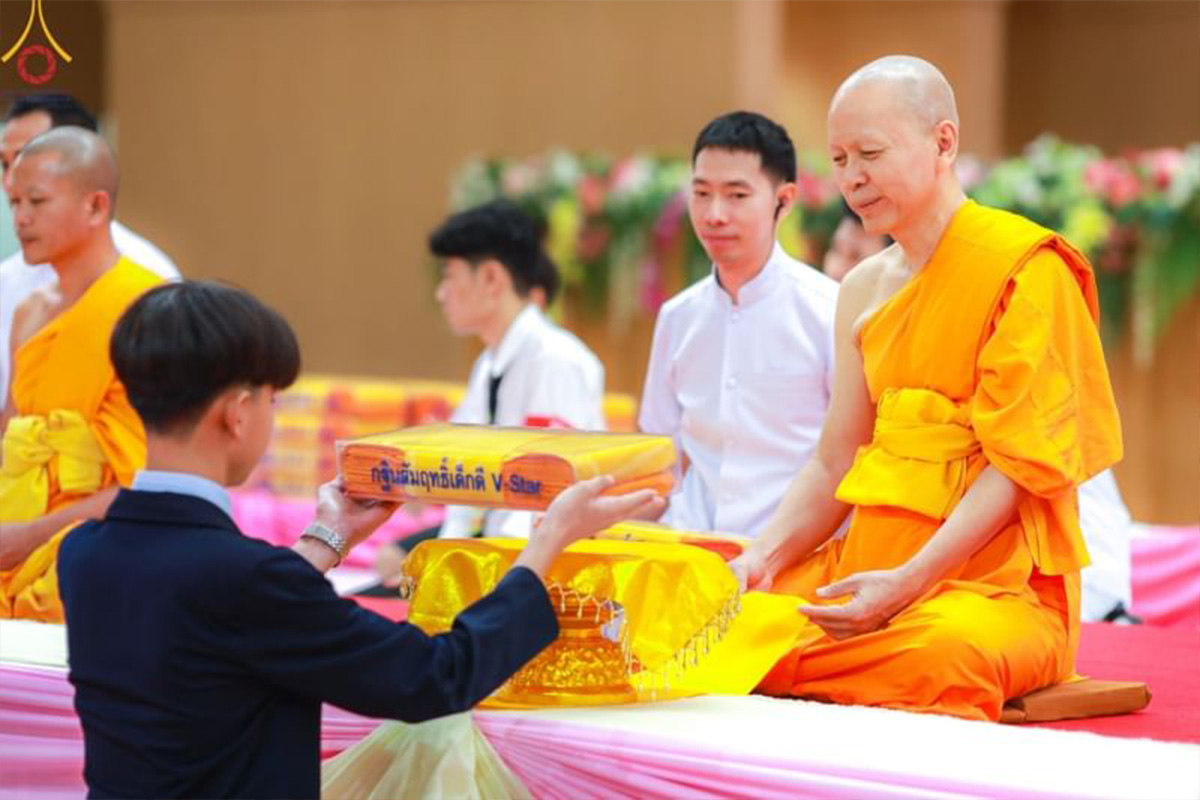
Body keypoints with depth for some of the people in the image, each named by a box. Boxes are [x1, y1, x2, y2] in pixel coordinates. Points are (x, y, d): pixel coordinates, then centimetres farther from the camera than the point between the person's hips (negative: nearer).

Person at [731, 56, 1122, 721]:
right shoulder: (863, 290, 16)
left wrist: (906, 584, -22)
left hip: (993, 577, -7)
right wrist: (762, 560, -2)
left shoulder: (1023, 267, -6)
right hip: (869, 559, 7)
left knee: (942, 653, -40)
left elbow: (1022, 466, -12)